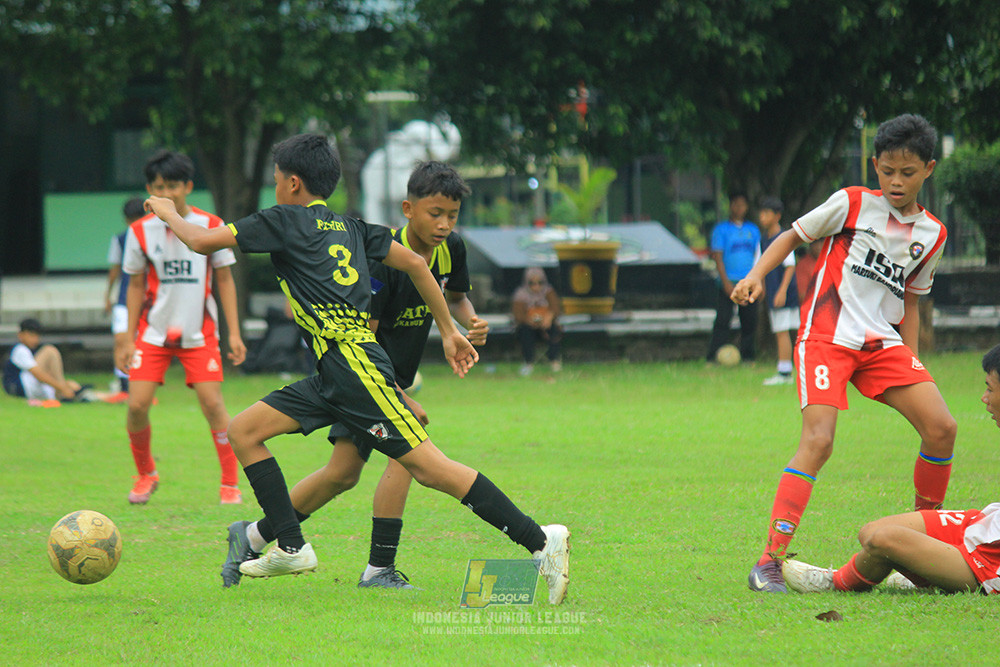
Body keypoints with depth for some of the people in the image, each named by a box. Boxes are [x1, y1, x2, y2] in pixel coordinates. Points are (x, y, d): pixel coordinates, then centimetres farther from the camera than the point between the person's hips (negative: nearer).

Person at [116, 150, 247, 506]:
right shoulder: (140, 232, 0)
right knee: (137, 404, -9)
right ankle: (146, 474, 15)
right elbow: (136, 286, 9)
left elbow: (224, 280, 4)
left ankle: (231, 483, 3)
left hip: (199, 332, -1)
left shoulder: (211, 227, -3)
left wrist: (234, 333, -1)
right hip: (153, 332, 1)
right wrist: (129, 338, 6)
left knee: (212, 403, -10)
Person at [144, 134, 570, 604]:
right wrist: (449, 330, 22)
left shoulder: (286, 221, -1)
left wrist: (169, 213, 21)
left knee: (428, 467, -11)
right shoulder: (349, 226, 20)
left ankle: (540, 542, -12)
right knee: (243, 431, 9)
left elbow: (203, 242, 1)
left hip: (354, 364, -9)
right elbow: (414, 263, 17)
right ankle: (291, 548, 8)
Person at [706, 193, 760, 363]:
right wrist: (726, 282, -12)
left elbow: (758, 257, 18)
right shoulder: (721, 229, 4)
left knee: (749, 321, 1)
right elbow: (718, 256, -2)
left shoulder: (753, 230, 15)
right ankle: (714, 357, -10)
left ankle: (748, 356, 11)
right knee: (723, 320, -11)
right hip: (729, 283, -4)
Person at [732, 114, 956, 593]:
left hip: (883, 342, 5)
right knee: (818, 440, -21)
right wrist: (755, 276, -8)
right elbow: (793, 235, 7)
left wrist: (911, 361, 14)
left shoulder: (932, 234, 11)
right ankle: (770, 562, -22)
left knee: (941, 428, -9)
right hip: (826, 335, -5)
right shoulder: (852, 204, -1)